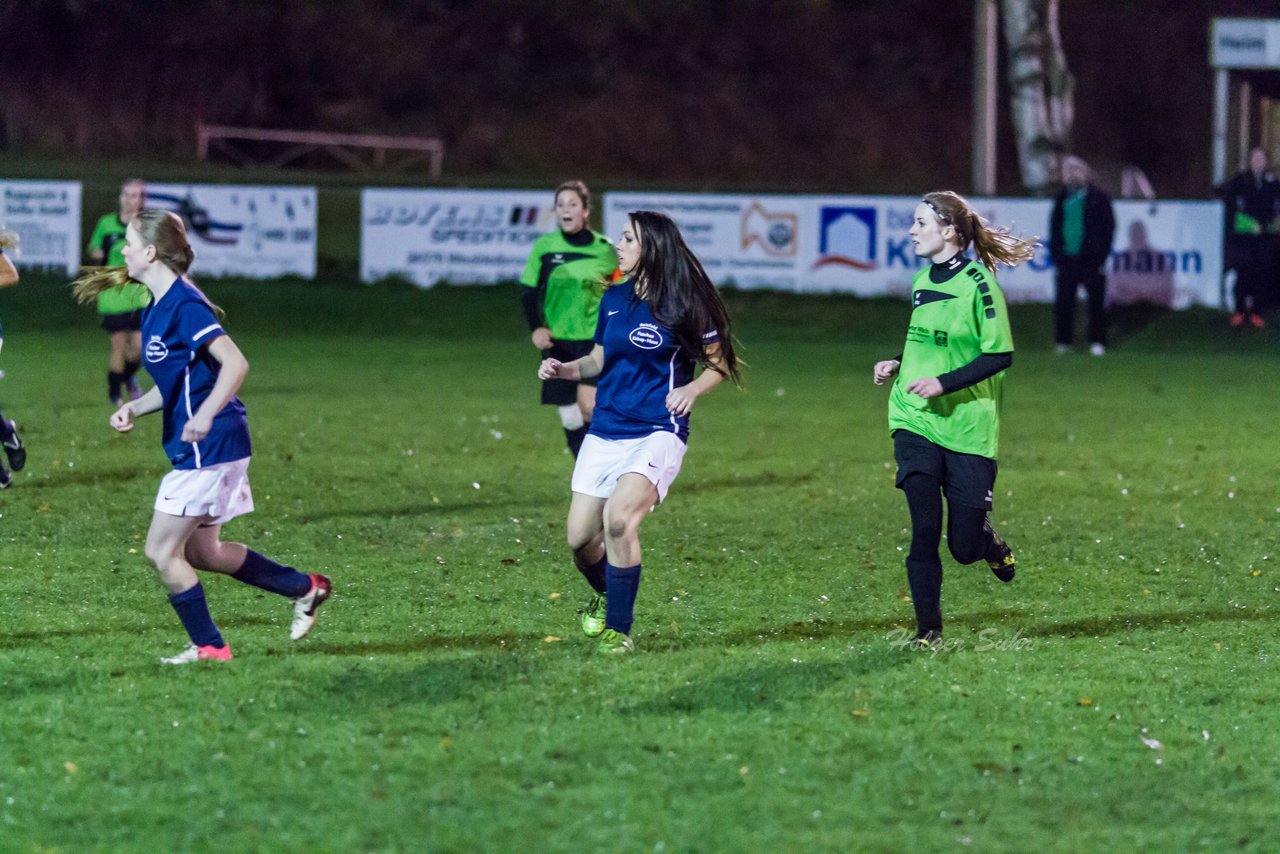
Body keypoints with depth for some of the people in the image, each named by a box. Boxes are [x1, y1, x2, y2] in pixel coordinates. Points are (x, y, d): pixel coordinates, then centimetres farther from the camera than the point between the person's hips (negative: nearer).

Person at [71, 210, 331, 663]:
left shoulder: (183, 307, -17)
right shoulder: (156, 309, 13)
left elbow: (235, 363, -25)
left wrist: (205, 415, -35)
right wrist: (134, 408, 7)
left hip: (207, 448, -10)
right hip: (198, 450, 10)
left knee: (162, 550, -4)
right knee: (200, 551, 18)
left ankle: (208, 647, 7)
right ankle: (305, 587, 25)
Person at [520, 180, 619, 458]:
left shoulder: (604, 248, 1)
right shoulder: (544, 247, 1)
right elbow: (529, 292, 3)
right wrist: (535, 328, -13)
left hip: (595, 339, -2)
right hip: (558, 341, 2)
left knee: (589, 406, -19)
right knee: (570, 418, 1)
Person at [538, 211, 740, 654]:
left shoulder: (682, 305, -7)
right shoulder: (614, 298, 9)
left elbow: (719, 364, 0)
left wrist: (691, 389, -19)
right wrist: (566, 369, 1)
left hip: (657, 433, -6)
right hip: (605, 431, 6)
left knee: (618, 517, -26)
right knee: (580, 537, 1)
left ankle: (619, 629, -13)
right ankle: (606, 595, 35)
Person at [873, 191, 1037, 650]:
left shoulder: (978, 284, -10)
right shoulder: (921, 282, 11)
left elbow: (999, 355, -13)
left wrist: (944, 383, -21)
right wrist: (897, 365, 7)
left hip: (967, 427, -5)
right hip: (914, 422, 5)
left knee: (965, 546, 0)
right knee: (924, 531, -8)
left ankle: (992, 543, 36)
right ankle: (928, 632, 1)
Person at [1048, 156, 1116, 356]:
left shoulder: (1098, 199, 0)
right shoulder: (1061, 199, 13)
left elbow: (1108, 228, -1)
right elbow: (1054, 230, 15)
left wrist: (1101, 256, -8)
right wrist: (1056, 256, 6)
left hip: (1091, 261, -4)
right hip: (1066, 260, 4)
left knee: (1096, 302, 0)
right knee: (1063, 302, 2)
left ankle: (1097, 342, 7)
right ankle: (1063, 341, 10)